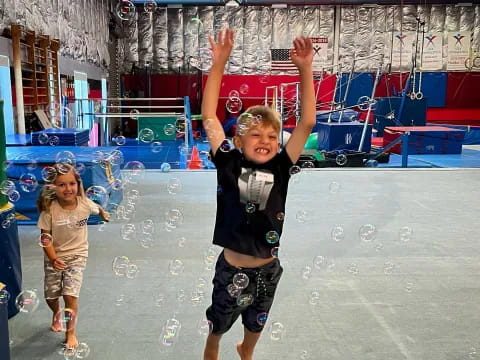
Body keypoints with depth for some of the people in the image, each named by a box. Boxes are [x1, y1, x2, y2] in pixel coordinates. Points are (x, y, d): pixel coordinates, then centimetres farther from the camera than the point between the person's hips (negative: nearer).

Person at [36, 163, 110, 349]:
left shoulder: (84, 203, -18)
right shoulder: (49, 209, -22)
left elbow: (97, 207, 8)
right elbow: (45, 237, -16)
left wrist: (103, 213, 28)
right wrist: (54, 259, -26)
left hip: (77, 256, -1)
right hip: (54, 257, 1)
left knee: (70, 295, -10)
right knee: (50, 296, 12)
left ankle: (70, 332, 12)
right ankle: (57, 313, 49)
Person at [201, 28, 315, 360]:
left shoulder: (280, 168, -10)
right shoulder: (229, 165, -14)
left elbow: (307, 123, -16)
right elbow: (209, 117, -17)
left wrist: (305, 69, -23)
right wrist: (219, 63, -21)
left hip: (268, 269, 3)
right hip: (232, 269, -2)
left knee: (256, 324, 29)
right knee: (218, 326, 22)